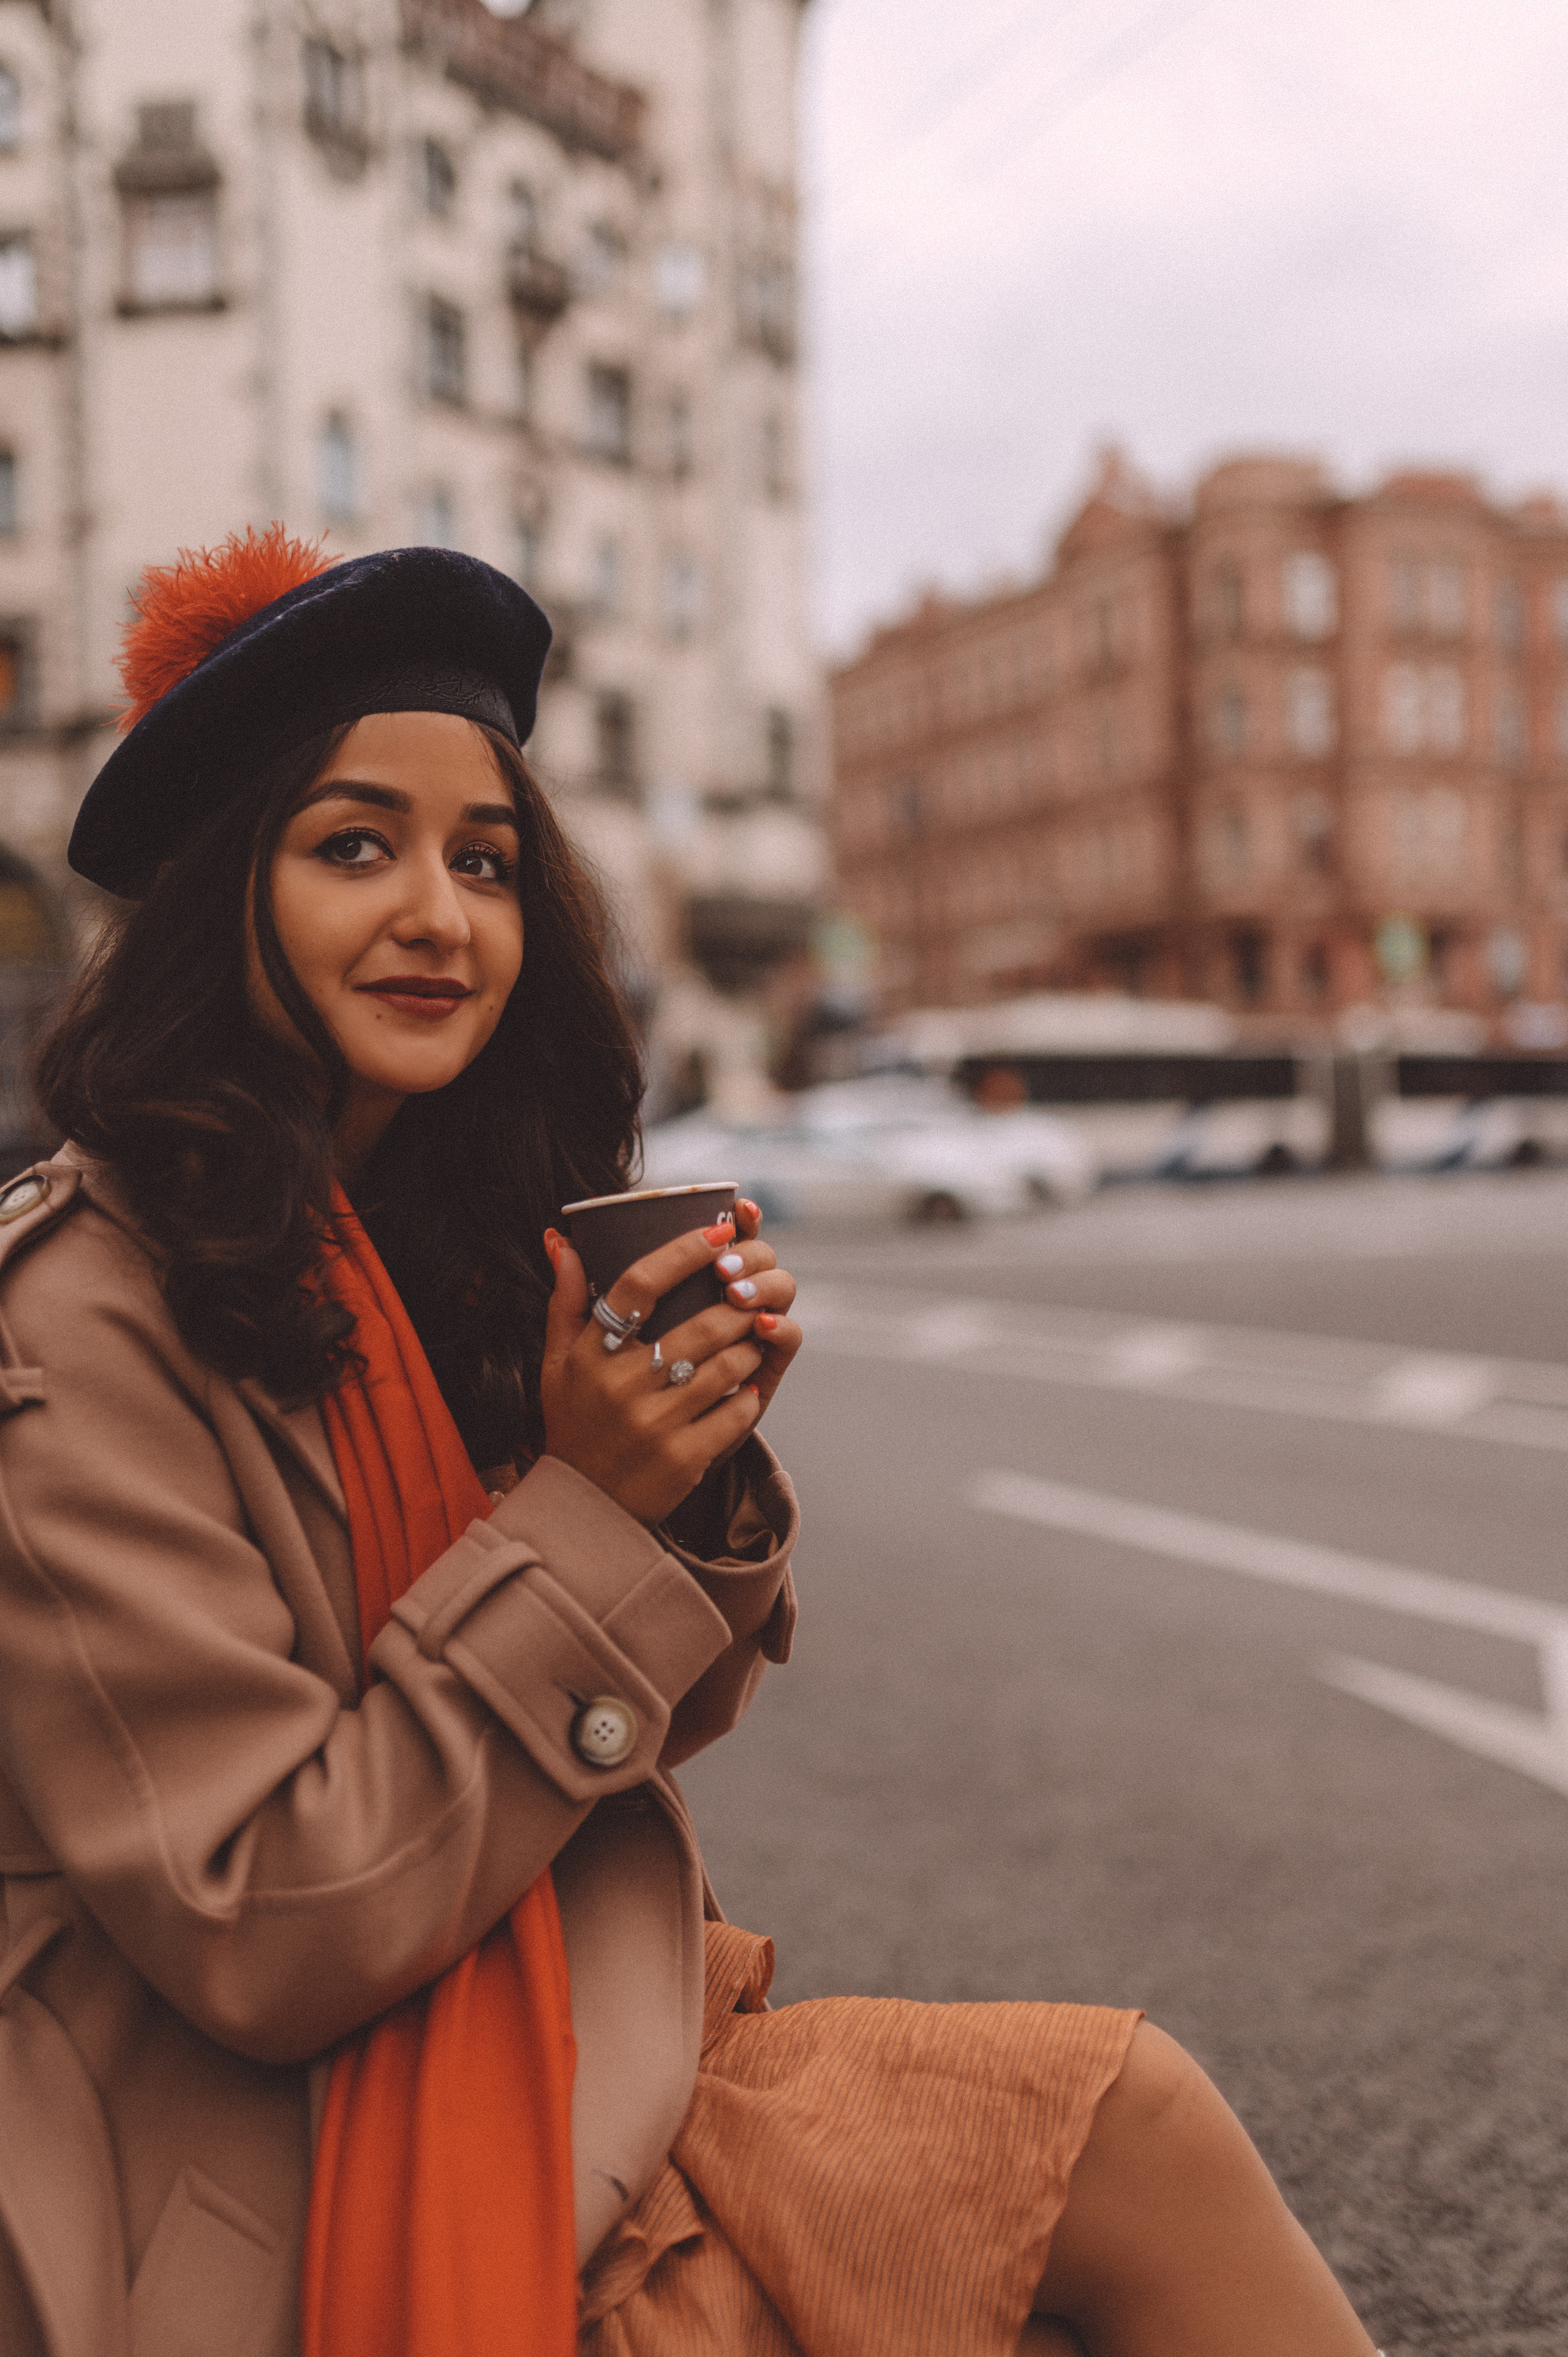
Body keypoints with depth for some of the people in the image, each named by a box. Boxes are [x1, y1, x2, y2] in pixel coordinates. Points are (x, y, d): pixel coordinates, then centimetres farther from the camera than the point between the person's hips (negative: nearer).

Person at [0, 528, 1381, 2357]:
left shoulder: (443, 1244, 3)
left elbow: (633, 1728, 8)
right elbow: (264, 1941, -21)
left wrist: (700, 1464, -11)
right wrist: (587, 1513, -22)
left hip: (591, 2070, 7)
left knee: (1138, 2130, -7)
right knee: (1132, 2126, -13)